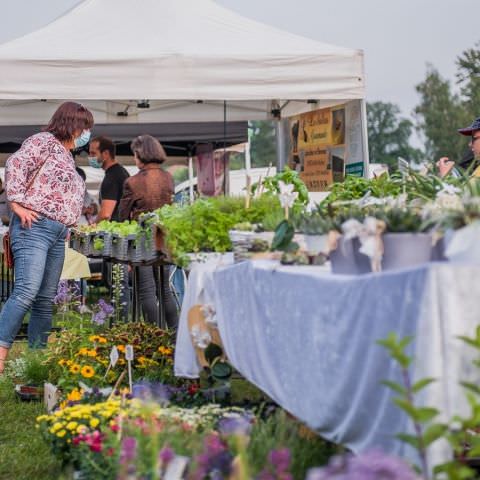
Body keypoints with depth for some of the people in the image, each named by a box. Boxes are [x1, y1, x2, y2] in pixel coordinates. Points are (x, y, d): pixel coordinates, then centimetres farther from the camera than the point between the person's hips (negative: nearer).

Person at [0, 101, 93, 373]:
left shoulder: (67, 156, 25)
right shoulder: (45, 141, -2)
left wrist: (72, 222, 15)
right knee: (27, 290, -21)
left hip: (58, 234, 9)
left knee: (46, 300, 6)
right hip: (35, 226, -9)